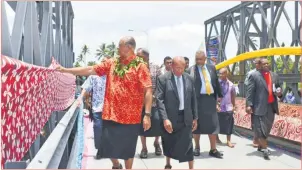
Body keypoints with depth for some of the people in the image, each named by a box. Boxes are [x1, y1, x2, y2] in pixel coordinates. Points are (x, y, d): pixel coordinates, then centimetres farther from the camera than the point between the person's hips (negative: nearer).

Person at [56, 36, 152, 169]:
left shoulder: (140, 66, -9)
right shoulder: (112, 63, 6)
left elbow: (148, 91, -13)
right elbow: (90, 70, 6)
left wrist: (147, 114, -19)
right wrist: (65, 70, 1)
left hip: (130, 117, -4)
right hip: (110, 114, 5)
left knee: (127, 149, 10)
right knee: (109, 147, 14)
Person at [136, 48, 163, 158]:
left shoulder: (155, 67, 0)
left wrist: (156, 96, -11)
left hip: (154, 101, 0)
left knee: (157, 123, -1)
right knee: (142, 124, 6)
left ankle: (156, 142, 29)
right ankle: (144, 148, 21)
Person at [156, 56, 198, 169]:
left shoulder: (189, 79, 4)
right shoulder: (163, 79, -8)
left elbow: (193, 99, 9)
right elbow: (159, 100, -13)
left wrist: (195, 117, 8)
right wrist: (165, 119, -20)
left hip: (186, 117, 2)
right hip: (170, 117, -2)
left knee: (187, 145, 0)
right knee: (168, 144, 14)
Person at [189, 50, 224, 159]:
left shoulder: (211, 67, 9)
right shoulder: (192, 70, -5)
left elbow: (216, 82, 16)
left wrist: (219, 95, 16)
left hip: (211, 98, 4)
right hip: (198, 99, -4)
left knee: (213, 124, 5)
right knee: (197, 124, 7)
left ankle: (213, 150, 13)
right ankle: (197, 148, 23)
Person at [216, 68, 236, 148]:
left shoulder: (231, 84, 0)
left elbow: (233, 96, 10)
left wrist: (233, 106, 10)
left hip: (228, 108, 1)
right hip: (218, 107, -1)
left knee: (228, 125, 1)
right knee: (217, 124, 9)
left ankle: (228, 141, 9)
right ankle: (216, 138, 30)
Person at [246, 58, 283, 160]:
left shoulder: (275, 75, 13)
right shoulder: (254, 75, -3)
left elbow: (278, 88, 23)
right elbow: (250, 91, -8)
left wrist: (279, 93, -1)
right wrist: (249, 105, -16)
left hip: (271, 106, 6)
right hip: (260, 107, -6)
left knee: (267, 128, 13)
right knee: (260, 128, -7)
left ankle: (261, 146, 29)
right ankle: (265, 149, -4)